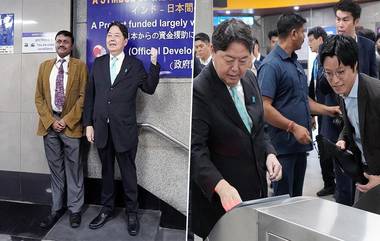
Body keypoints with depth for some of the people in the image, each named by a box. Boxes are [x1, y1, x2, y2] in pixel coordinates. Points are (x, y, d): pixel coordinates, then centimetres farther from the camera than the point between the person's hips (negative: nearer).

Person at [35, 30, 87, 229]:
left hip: (71, 124, -3)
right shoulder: (45, 66, 12)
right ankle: (57, 208, 23)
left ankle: (75, 210, 16)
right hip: (49, 123, 3)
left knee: (73, 168, 4)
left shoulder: (80, 66, 1)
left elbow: (83, 96, -5)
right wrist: (50, 120, -4)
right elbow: (39, 97, 9)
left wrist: (67, 120, -12)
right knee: (55, 169, 11)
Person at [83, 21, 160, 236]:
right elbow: (90, 95, 7)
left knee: (128, 172, 7)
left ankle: (132, 213, 22)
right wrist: (88, 123, 2)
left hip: (124, 129, -3)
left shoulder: (135, 65, 0)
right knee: (106, 170, 16)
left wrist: (154, 64, -14)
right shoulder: (98, 63, 8)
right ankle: (107, 209, 32)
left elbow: (149, 89, -4)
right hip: (101, 128, 3)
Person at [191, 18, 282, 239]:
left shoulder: (250, 79, 3)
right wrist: (221, 186, -37)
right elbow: (195, 150, -23)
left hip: (255, 188, 7)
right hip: (218, 197, -6)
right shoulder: (198, 91, -20)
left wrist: (269, 153, -3)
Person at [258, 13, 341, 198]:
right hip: (283, 146, -9)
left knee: (297, 197, 19)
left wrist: (327, 110, 17)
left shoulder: (295, 63, 14)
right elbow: (264, 107, -22)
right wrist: (294, 127, -21)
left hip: (300, 143, 9)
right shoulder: (271, 65, -15)